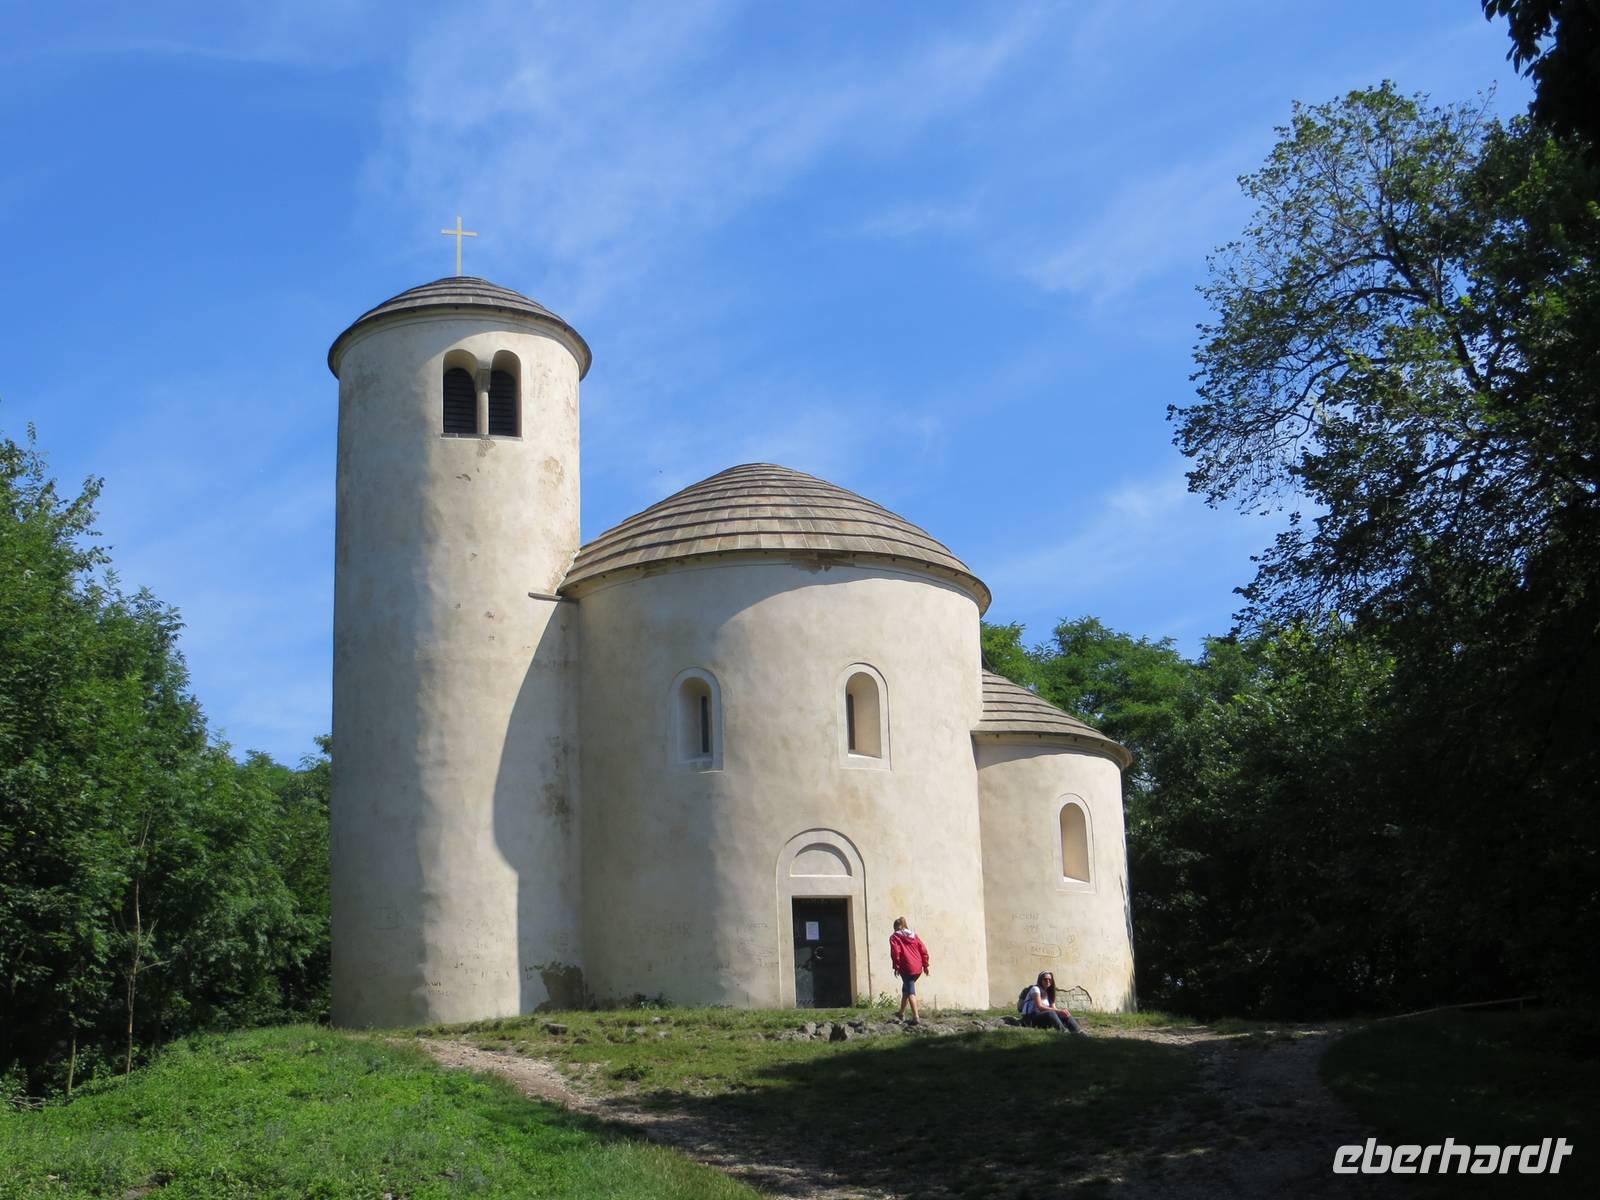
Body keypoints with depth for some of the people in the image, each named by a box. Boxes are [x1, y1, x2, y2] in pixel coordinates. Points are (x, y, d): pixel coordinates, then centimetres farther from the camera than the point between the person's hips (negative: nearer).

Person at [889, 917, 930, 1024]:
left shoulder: (895, 937, 1)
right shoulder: (914, 936, 16)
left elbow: (895, 952, -12)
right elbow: (924, 951, 10)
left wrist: (896, 966, -5)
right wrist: (925, 965, 15)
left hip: (907, 968, -6)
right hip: (918, 969, 6)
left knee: (910, 992, -5)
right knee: (906, 989, 23)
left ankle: (916, 1017, -17)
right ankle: (902, 1013, 31)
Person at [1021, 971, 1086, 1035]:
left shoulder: (1048, 993, 18)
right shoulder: (1035, 989, -7)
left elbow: (1053, 1008, 5)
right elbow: (1039, 1007, -20)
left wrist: (1062, 1011, -19)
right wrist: (1058, 1011, -27)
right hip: (1030, 1018, -8)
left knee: (1065, 1015, -12)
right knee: (1051, 1013, -36)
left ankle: (1079, 1033, -32)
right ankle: (1064, 1033, -56)